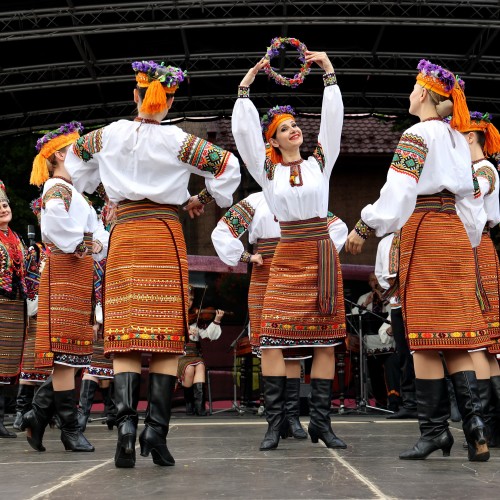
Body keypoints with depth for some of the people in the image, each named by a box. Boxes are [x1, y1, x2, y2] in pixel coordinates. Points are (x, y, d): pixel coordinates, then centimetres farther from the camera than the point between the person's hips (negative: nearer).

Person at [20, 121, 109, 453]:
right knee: (65, 353, -6)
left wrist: (100, 244, -1)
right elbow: (56, 221, -27)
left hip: (80, 274, 10)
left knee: (73, 355, 8)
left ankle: (38, 417, 12)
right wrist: (82, 246, -14)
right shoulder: (57, 188, -6)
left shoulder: (74, 191, 24)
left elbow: (95, 232, 21)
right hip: (65, 270, -10)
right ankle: (70, 429, -2)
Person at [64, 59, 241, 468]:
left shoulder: (110, 135, 7)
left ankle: (126, 421, -17)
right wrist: (204, 199, 11)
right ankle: (156, 428, -9)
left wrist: (94, 186, 35)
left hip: (123, 235, 2)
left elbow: (77, 153, 26)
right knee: (166, 337, 0)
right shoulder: (177, 141, -3)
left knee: (124, 337, 0)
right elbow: (229, 165, -3)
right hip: (166, 236, -2)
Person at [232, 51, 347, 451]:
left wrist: (329, 73, 1)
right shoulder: (268, 171, 9)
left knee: (325, 340, 1)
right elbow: (243, 131, 3)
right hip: (288, 256, -1)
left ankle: (321, 421, 6)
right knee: (273, 338, -11)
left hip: (322, 254, 1)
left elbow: (333, 119, 4)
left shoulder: (320, 162, 10)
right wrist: (246, 84, 2)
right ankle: (275, 421, -6)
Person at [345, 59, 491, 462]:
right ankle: (475, 428, -2)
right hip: (456, 234, 8)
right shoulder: (459, 140, 17)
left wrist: (364, 228, -10)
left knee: (426, 337, -6)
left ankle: (435, 428, -5)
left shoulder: (418, 134, -6)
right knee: (455, 339, 5)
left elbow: (398, 190, -16)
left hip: (422, 233, -7)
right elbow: (472, 199, 17)